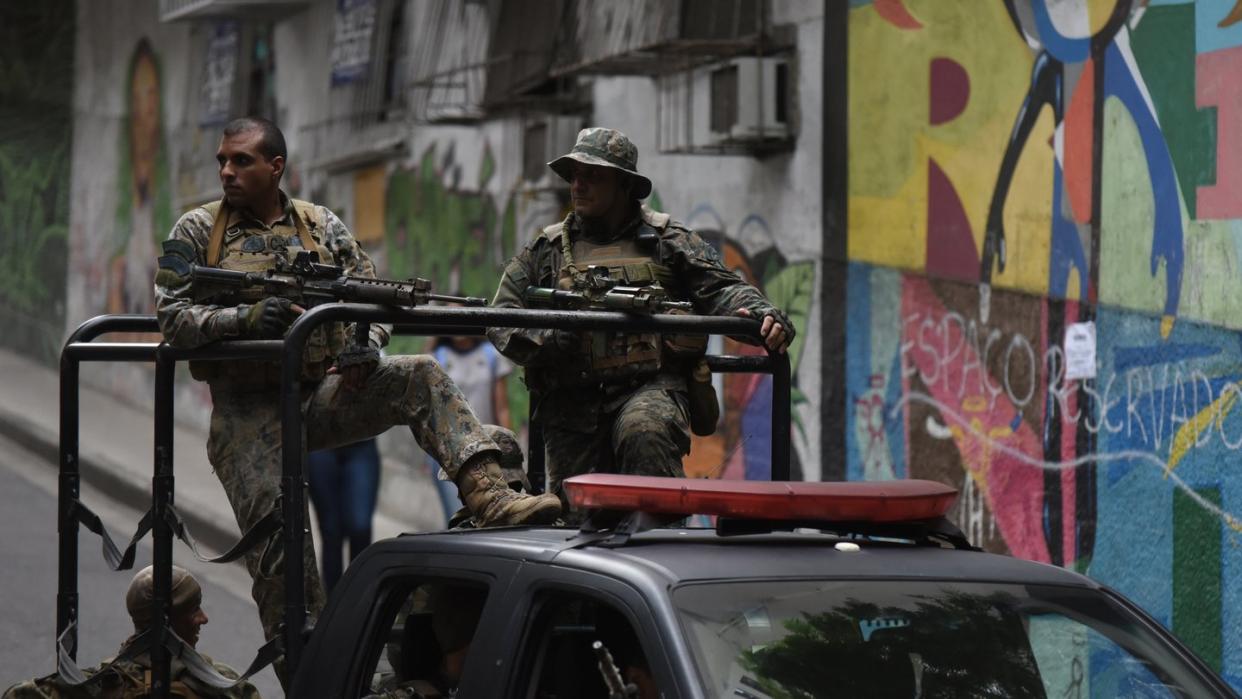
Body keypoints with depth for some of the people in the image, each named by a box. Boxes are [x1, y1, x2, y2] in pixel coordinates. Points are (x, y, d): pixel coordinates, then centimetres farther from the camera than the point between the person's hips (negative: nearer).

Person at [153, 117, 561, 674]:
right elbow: (171, 315, -7)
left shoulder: (323, 227, 9)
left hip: (323, 392, 2)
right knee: (279, 549, -9)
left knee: (420, 378, -22)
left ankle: (490, 497, -36)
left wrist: (367, 342, -13)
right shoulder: (198, 232, 1)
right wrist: (245, 318, -23)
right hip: (248, 413, -2)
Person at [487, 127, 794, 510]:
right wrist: (549, 340, -9)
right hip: (572, 405, 3)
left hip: (651, 389, -3)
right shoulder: (546, 250, 17)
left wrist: (762, 314, -20)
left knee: (644, 432, -36)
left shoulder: (668, 240, 12)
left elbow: (720, 288, 2)